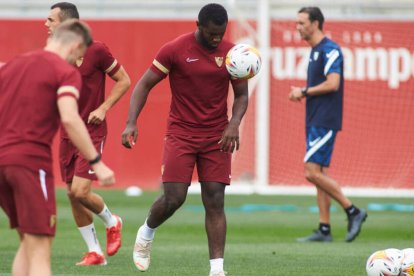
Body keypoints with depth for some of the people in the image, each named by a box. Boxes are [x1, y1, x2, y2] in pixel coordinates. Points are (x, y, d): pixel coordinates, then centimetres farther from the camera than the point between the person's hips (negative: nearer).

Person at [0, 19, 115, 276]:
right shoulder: (66, 72, -3)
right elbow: (69, 119, -17)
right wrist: (96, 162, -16)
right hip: (31, 161, -7)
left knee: (28, 243, 19)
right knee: (39, 252, -5)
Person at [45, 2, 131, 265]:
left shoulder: (96, 50, -13)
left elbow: (124, 80, -4)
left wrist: (103, 109, -13)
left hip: (92, 131, -6)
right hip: (67, 132, 6)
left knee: (80, 191, -15)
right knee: (72, 194, 6)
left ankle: (112, 221, 15)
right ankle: (95, 252, 18)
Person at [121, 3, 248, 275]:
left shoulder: (232, 53, -1)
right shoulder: (175, 50, -9)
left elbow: (241, 94, 8)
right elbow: (144, 84, -4)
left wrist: (234, 124, -11)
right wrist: (131, 123, -15)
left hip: (216, 137, 2)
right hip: (181, 133, -2)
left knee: (215, 201, -4)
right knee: (174, 198, -9)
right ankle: (147, 233, 23)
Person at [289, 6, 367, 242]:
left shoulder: (329, 50, -13)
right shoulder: (315, 51, 18)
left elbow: (332, 83, -22)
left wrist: (304, 92, -12)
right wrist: (301, 93, 8)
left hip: (325, 122, -10)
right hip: (315, 121, 10)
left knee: (312, 172, -14)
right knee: (319, 174, 8)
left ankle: (353, 211, -7)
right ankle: (324, 230, 9)